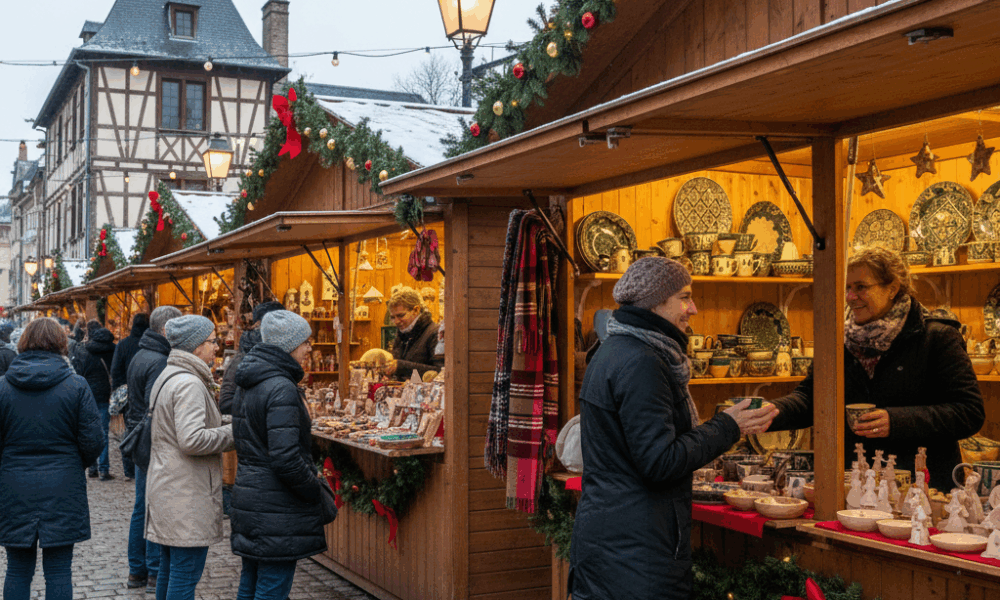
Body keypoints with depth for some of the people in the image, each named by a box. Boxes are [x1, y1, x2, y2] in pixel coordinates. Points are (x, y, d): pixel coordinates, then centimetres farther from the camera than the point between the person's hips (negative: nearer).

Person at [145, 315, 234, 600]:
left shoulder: (168, 376, 15)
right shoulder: (189, 384, -18)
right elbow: (192, 440, -27)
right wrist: (234, 432, -15)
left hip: (167, 488, 11)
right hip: (187, 495, -11)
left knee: (169, 568, 19)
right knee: (186, 573, -4)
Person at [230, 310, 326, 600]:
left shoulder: (246, 386, 11)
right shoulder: (281, 389, -19)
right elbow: (286, 458, -24)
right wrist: (315, 490, -10)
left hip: (247, 495, 10)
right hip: (276, 507, -9)